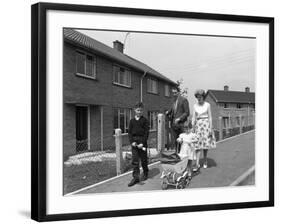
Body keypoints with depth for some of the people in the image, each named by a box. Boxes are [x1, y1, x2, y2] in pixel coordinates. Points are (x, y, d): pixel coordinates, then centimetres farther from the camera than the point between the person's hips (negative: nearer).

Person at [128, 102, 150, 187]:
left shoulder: (145, 120, -1)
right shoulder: (132, 121, 8)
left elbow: (146, 132, -6)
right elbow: (129, 132, 6)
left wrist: (142, 143, -14)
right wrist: (132, 141, -8)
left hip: (142, 142, -2)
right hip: (134, 142, 2)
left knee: (143, 159, 9)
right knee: (134, 160, -2)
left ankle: (145, 173, 29)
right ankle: (136, 177, 0)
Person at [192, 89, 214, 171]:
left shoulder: (207, 105, -2)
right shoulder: (195, 106, 6)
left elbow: (210, 117, -3)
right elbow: (194, 118, 6)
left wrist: (211, 128, -9)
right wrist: (192, 128, 0)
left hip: (206, 124, -2)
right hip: (198, 125, 2)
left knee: (205, 143, -1)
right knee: (198, 144, -6)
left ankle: (205, 160, 21)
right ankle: (197, 164, -10)